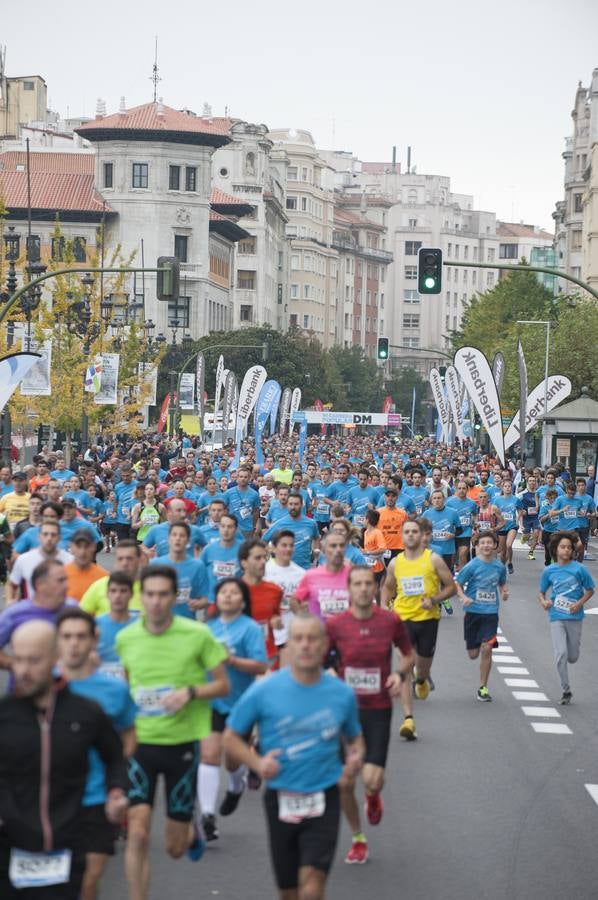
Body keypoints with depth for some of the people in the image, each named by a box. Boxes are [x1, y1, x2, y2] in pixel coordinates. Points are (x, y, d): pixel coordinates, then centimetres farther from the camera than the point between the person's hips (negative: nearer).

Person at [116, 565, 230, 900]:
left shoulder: (198, 634, -10)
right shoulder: (126, 637, -2)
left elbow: (224, 685, -3)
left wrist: (190, 692, -20)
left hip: (182, 743, -1)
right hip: (140, 743, 1)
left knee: (175, 848, 8)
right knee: (137, 834, -12)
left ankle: (191, 831, 45)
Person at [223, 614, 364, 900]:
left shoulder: (342, 693, -1)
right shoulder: (263, 691, -7)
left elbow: (354, 737, 17)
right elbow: (231, 737, 3)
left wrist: (356, 755, -5)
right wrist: (257, 762, -14)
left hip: (323, 801, -1)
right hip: (281, 799, 1)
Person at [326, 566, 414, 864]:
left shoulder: (390, 621, -5)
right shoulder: (335, 624, -7)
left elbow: (409, 655, 10)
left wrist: (400, 674, -9)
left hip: (379, 710, -1)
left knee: (372, 781, -12)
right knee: (345, 783, 1)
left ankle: (373, 797, 27)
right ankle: (357, 839, 24)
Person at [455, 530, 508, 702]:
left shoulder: (500, 566, 3)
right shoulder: (472, 566, -7)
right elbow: (457, 584, -2)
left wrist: (504, 592, -1)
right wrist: (463, 597, -20)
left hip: (491, 612, 1)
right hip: (473, 611, -1)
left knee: (486, 649, -13)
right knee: (473, 654, 4)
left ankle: (483, 688, -1)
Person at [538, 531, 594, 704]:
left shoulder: (579, 568, -6)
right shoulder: (549, 571, 0)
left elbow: (590, 590, 3)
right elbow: (542, 592, 12)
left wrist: (580, 604, -13)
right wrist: (543, 602, -10)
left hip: (574, 617, 0)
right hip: (556, 617, 0)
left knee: (573, 657, 8)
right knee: (561, 654, -11)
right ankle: (566, 691, 1)